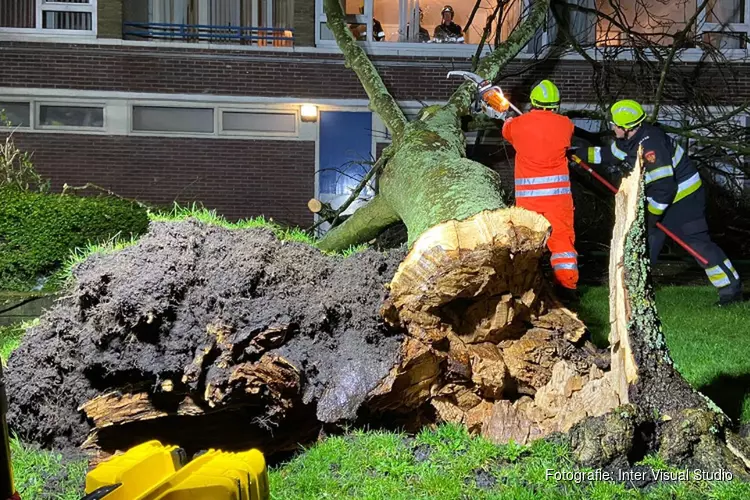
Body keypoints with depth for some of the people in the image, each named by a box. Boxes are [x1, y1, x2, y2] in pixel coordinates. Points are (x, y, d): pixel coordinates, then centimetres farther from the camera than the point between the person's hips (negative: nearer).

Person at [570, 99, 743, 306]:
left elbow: (664, 186, -31)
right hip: (664, 199, 10)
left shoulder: (650, 144, -29)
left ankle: (731, 288, -3)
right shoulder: (631, 140, 2)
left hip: (685, 198, -10)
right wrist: (578, 153, 21)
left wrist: (653, 214, -22)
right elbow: (607, 154, 22)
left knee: (698, 242, -9)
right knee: (645, 240, 9)